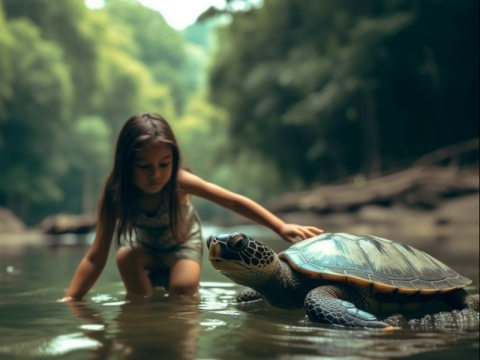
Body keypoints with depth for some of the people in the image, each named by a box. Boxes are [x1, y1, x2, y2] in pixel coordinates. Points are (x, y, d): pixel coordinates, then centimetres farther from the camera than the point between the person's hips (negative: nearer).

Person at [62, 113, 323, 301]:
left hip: (183, 244, -1)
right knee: (126, 256, -30)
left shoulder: (179, 181, -34)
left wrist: (281, 227, -41)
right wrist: (69, 300, -37)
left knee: (183, 289, -26)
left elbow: (235, 201, -34)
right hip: (146, 248, 1)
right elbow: (96, 258, -29)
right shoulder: (116, 196, -32)